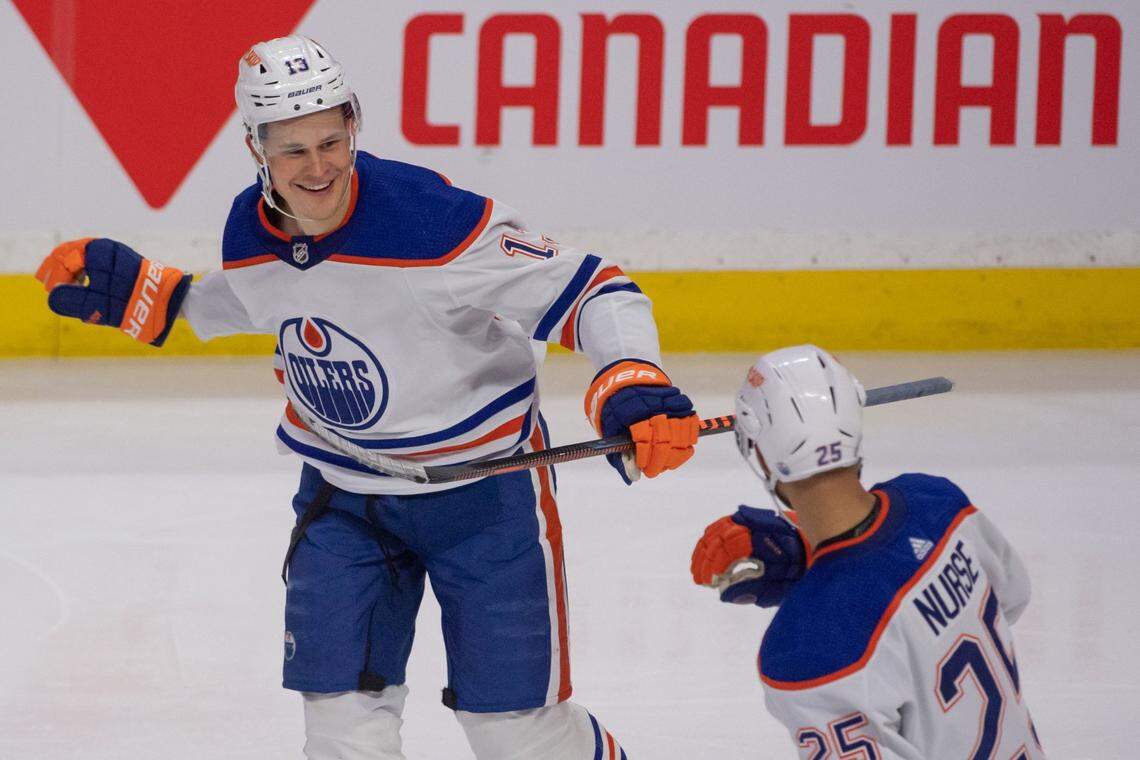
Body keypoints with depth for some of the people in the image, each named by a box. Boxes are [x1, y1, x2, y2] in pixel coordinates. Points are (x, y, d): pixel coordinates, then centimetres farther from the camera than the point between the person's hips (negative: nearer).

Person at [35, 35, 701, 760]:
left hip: (482, 485, -5)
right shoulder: (251, 234, -8)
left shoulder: (437, 223, -29)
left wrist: (634, 383, -42)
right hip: (343, 493, 5)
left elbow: (592, 290, -25)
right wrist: (137, 292, 11)